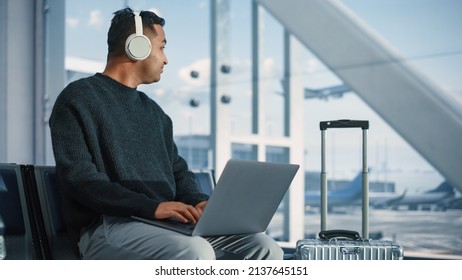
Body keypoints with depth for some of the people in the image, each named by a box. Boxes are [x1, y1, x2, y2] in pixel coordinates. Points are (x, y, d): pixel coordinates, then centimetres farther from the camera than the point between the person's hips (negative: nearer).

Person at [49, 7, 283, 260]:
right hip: (107, 227, -7)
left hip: (166, 224, 8)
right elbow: (79, 178, -12)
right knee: (195, 253, -35)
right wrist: (151, 206, -22)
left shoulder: (153, 111, 23)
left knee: (266, 248, -8)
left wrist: (197, 201, 0)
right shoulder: (78, 99, 0)